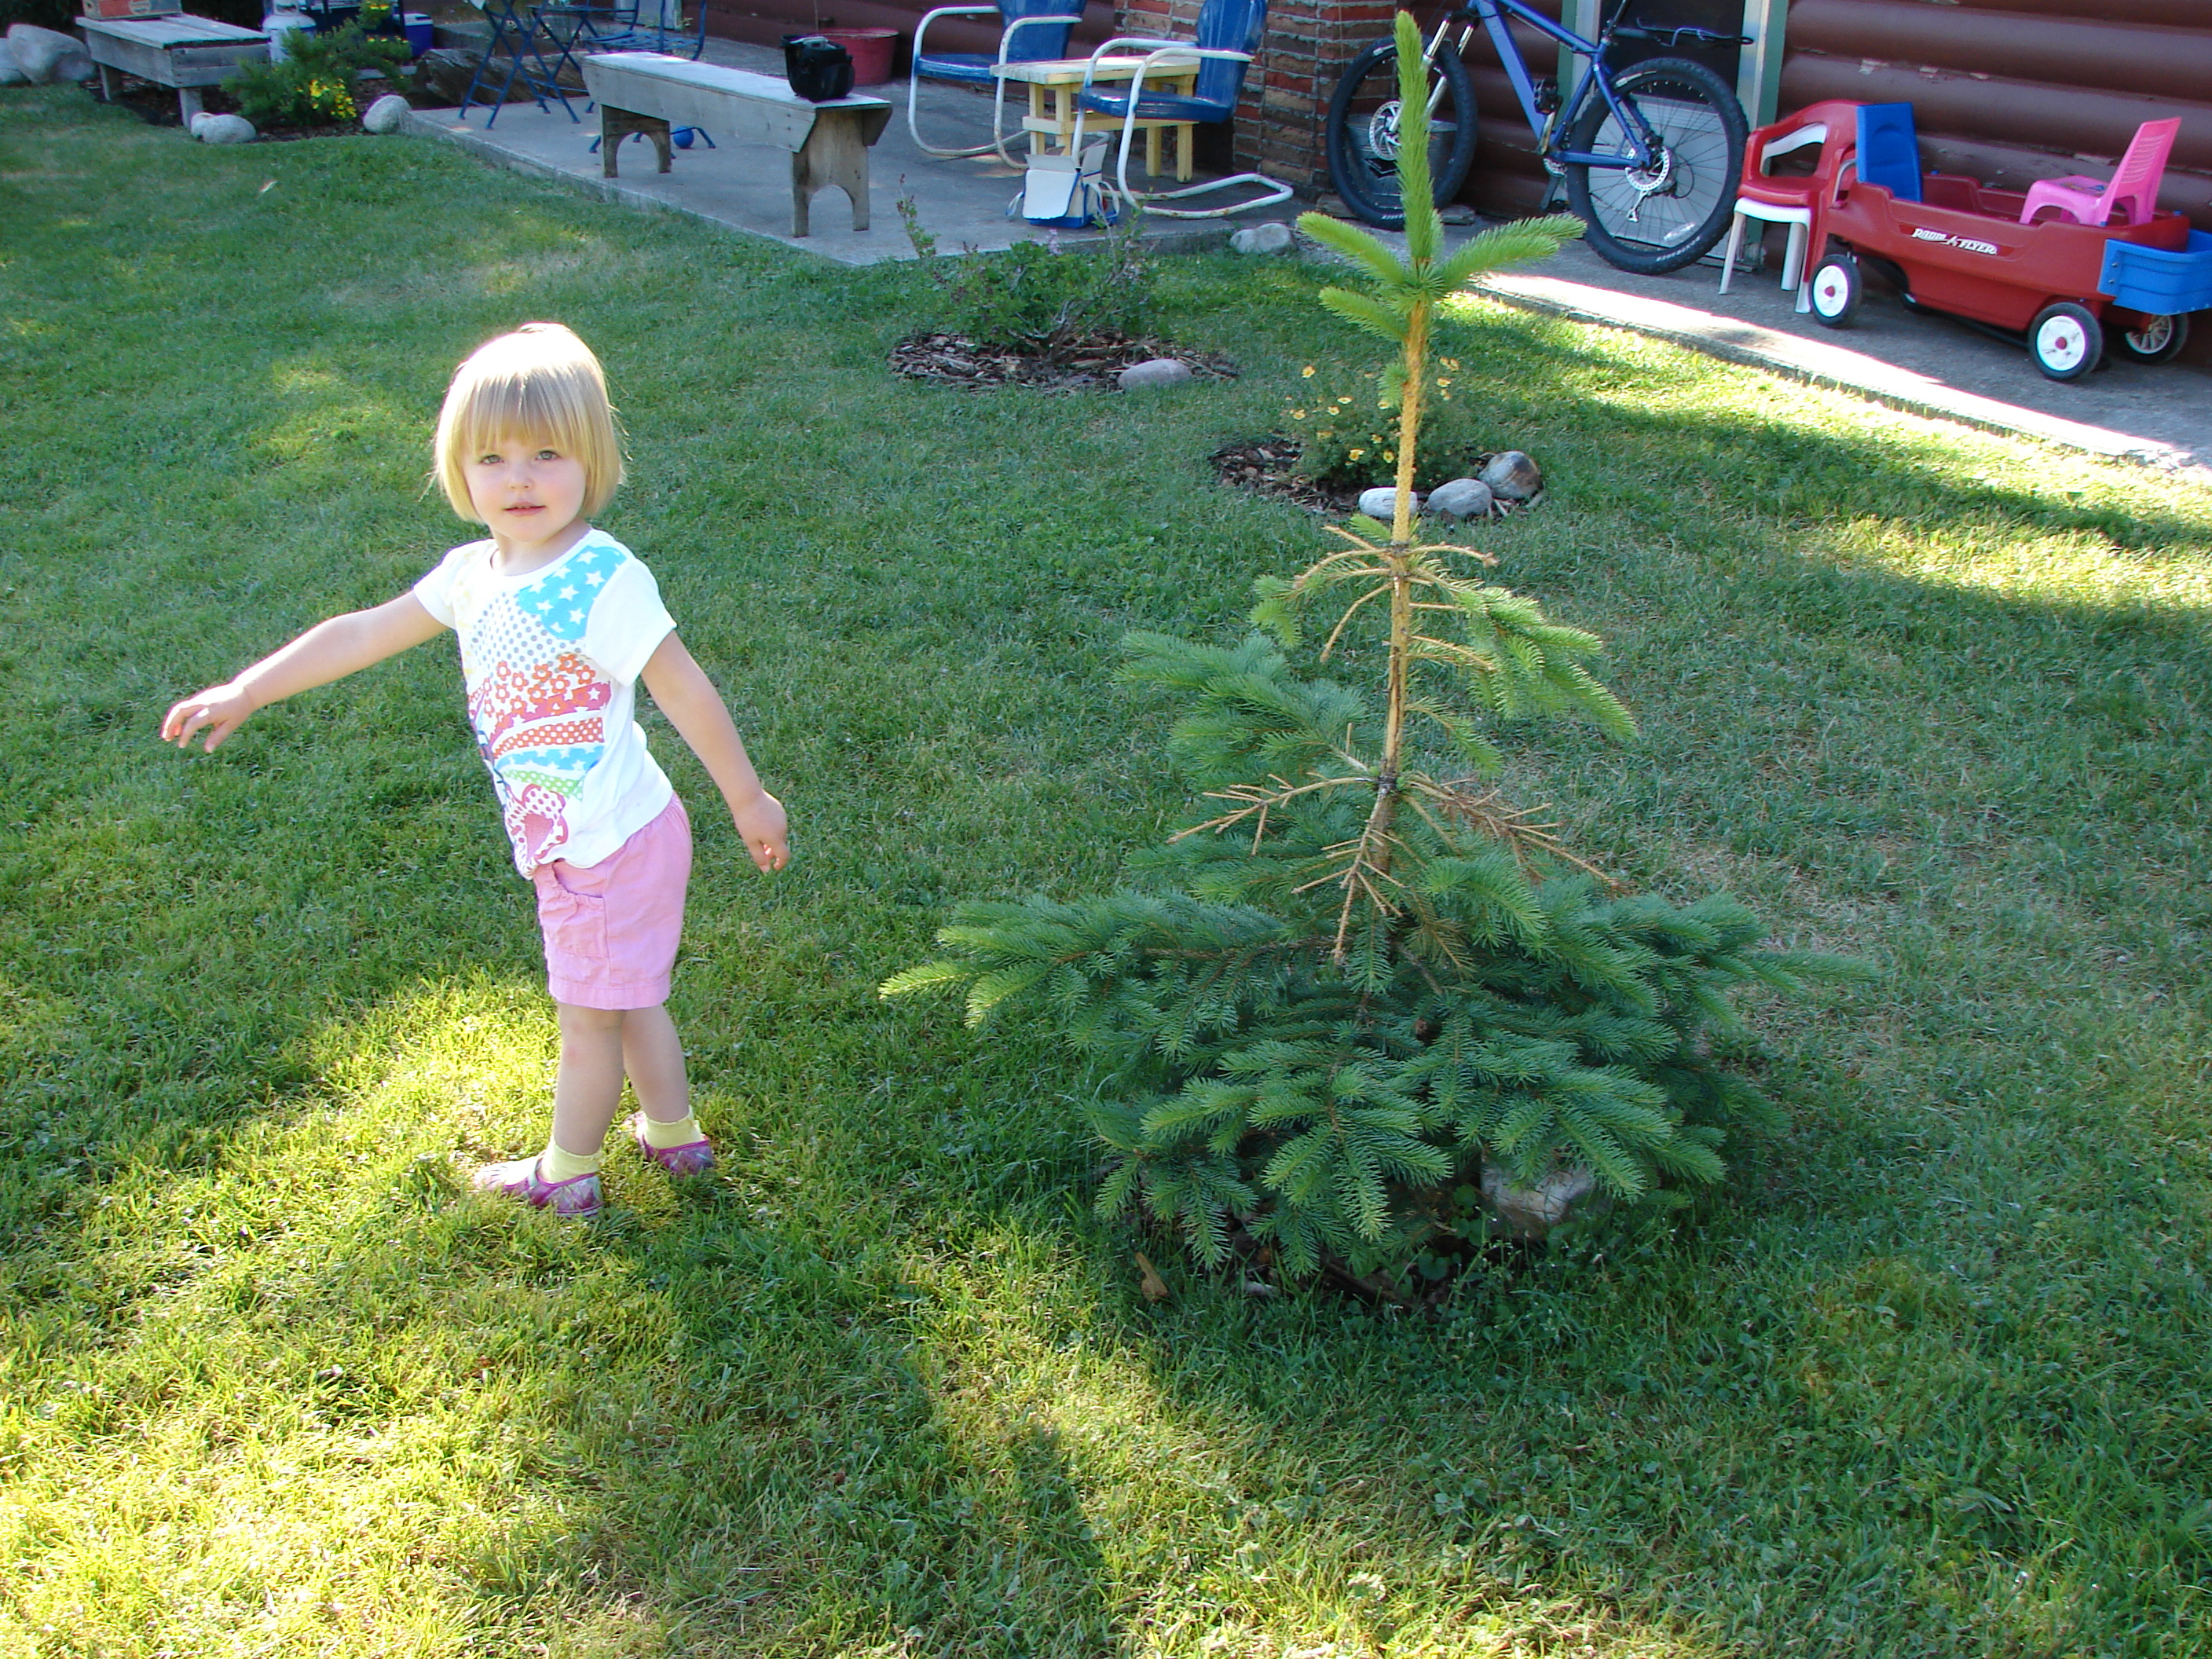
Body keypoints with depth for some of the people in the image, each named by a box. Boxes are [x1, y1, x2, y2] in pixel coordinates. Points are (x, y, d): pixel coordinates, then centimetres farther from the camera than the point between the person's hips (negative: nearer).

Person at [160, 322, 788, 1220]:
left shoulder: (604, 580, -24)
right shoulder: (472, 574, 1)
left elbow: (684, 689, -19)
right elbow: (362, 634, 10)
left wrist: (748, 800, -12)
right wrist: (245, 691, 10)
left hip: (613, 843, -8)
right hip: (567, 846, 8)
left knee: (590, 1015, 10)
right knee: (624, 1000, 22)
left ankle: (566, 1175, 29)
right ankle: (673, 1134, 41)